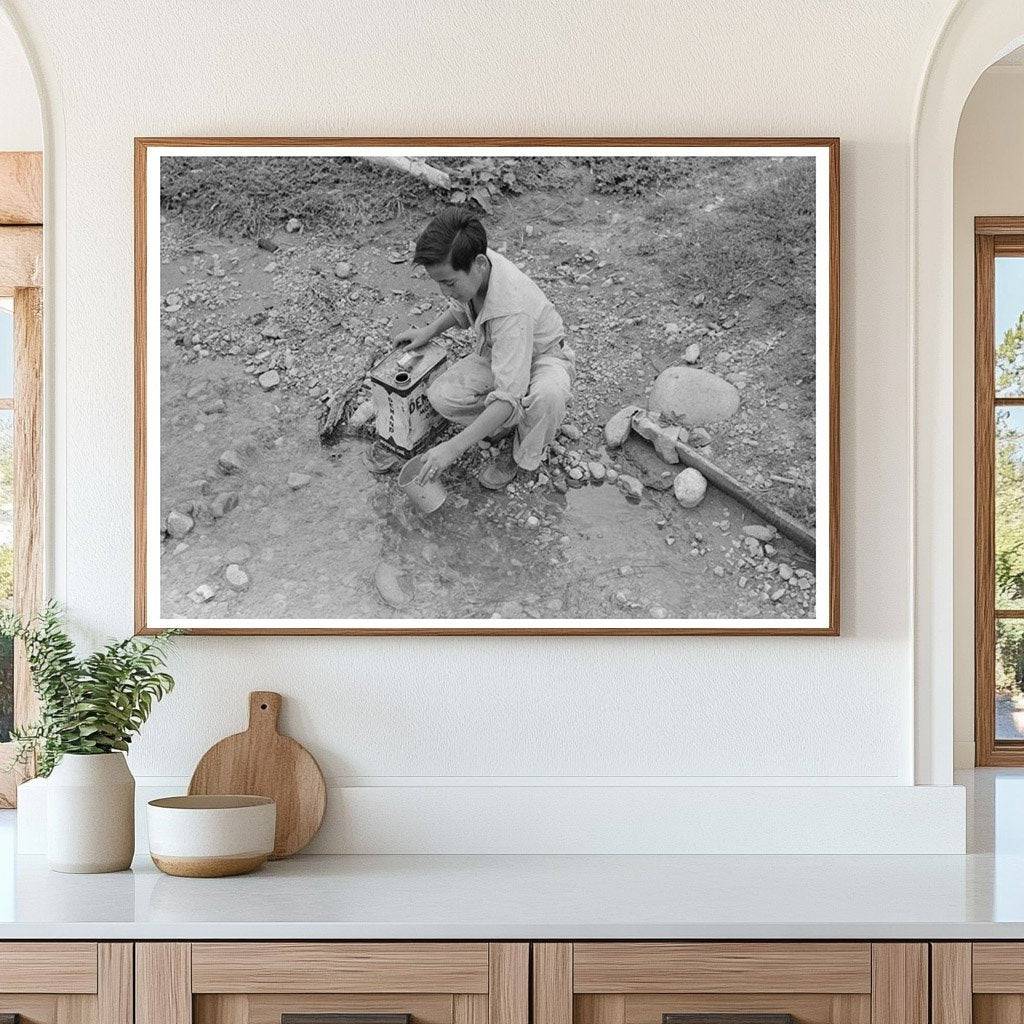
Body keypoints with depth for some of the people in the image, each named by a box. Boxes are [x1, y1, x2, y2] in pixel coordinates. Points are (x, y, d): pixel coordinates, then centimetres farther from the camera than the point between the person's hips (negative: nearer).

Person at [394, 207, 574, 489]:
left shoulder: (512, 309, -43)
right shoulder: (468, 266, -20)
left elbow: (509, 395, -44)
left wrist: (454, 447, -44)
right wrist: (428, 331, -3)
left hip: (543, 357, -6)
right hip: (494, 352, 7)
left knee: (546, 395, -42)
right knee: (440, 395, -20)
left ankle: (522, 454, -10)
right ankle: (509, 423, 5)